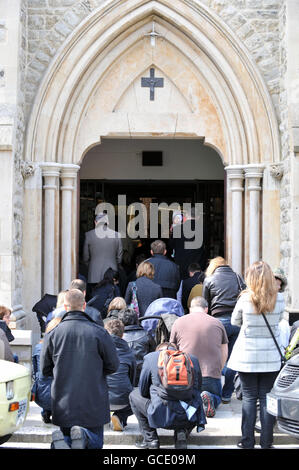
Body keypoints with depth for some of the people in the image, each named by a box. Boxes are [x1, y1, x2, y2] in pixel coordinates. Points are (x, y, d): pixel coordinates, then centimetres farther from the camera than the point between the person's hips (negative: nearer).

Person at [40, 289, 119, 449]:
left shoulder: (52, 334, -4)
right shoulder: (99, 332, -8)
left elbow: (45, 370, 4)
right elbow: (113, 365, -1)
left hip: (63, 404, 2)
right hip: (93, 403, -1)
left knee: (65, 437, 17)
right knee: (95, 444, 11)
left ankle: (61, 441, -19)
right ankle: (83, 436, -23)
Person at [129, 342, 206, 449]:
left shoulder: (150, 357, 6)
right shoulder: (193, 359, 12)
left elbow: (143, 391, 14)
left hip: (163, 416, -2)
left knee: (134, 395, 24)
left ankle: (150, 439, 19)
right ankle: (182, 432, 11)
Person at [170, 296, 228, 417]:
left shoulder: (178, 322, 7)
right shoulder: (217, 323, 9)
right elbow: (224, 354, 12)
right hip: (212, 375, 0)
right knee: (217, 398, 25)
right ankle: (210, 398, -12)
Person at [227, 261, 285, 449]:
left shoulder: (245, 299, -11)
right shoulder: (279, 299, -7)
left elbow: (235, 321, 5)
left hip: (247, 357, -1)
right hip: (271, 358, 1)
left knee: (249, 398, 7)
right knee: (267, 398, 8)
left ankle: (248, 441, 11)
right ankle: (266, 442, 12)